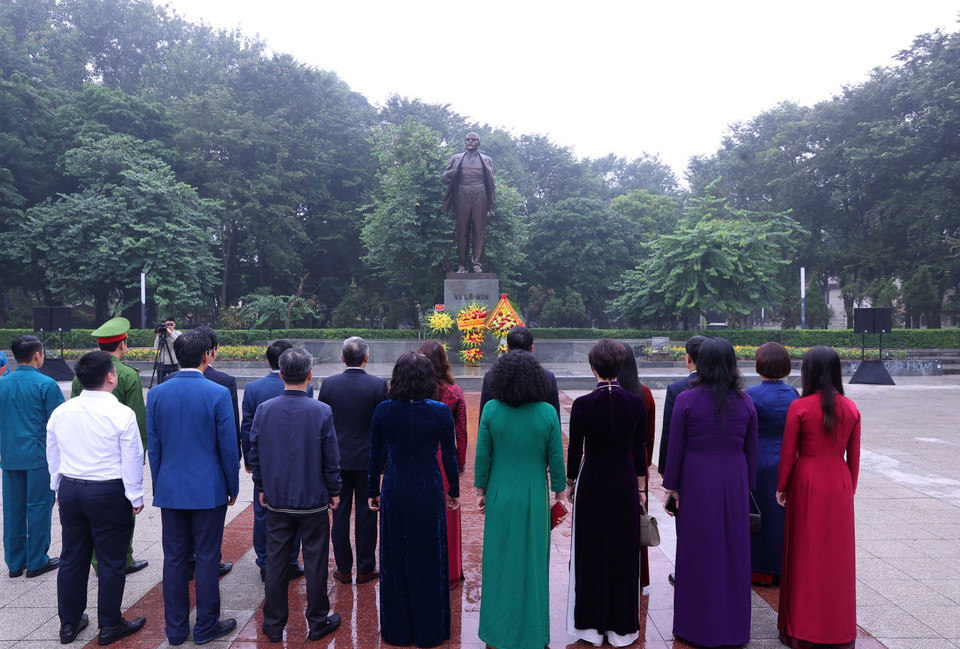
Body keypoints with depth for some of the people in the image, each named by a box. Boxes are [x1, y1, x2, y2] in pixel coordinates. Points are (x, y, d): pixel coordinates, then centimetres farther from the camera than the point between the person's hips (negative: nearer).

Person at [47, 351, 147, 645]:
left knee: (72, 558, 17)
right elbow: (132, 460, -12)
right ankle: (109, 626, 17)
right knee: (111, 561, 7)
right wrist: (136, 497, -1)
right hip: (109, 493, -6)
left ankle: (69, 623, 30)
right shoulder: (122, 414, -16)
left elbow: (52, 456, 12)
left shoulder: (60, 412, 2)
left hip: (69, 490, 6)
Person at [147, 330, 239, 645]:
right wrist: (233, 486, 3)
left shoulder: (157, 394, 0)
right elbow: (228, 446, -9)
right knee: (207, 558, 7)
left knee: (174, 559, 12)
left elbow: (153, 446, 6)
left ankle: (175, 628, 23)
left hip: (170, 490, 4)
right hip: (209, 489, -4)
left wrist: (158, 485, 16)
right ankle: (206, 626, 19)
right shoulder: (218, 393, -13)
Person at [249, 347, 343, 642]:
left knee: (276, 562, 13)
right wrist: (334, 491, 5)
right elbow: (331, 458, -9)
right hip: (313, 500, -3)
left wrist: (262, 488, 15)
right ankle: (317, 623, 23)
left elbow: (255, 454, 3)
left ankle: (274, 624, 25)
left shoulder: (264, 410, -6)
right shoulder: (322, 412, -14)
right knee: (315, 562, 10)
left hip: (277, 500, 3)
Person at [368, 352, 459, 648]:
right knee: (429, 561, 14)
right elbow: (449, 456, -5)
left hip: (394, 493, 1)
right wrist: (454, 491, 9)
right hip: (429, 493, -1)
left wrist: (373, 491, 11)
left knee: (394, 560, 16)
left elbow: (375, 456, -2)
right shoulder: (441, 412, -13)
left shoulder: (383, 411, -10)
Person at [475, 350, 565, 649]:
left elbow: (482, 455, -6)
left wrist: (480, 491, 6)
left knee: (499, 560, 15)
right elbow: (556, 459, -6)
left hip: (500, 496, 1)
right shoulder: (547, 413, -13)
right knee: (532, 562, 13)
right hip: (534, 498, -1)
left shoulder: (491, 410, -12)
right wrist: (559, 492, 7)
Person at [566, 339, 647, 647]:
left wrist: (570, 483, 7)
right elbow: (640, 449, 0)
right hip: (625, 483, 2)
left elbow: (575, 449, -8)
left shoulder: (582, 404, -13)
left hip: (592, 482, -2)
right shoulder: (637, 403, -7)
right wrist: (640, 487, 11)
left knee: (591, 551, 12)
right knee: (623, 551, 13)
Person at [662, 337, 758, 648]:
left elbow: (675, 447, -9)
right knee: (733, 550, 13)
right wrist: (747, 486, 14)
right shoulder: (745, 402, -2)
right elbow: (751, 450, 4)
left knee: (698, 551, 8)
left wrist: (671, 485, 0)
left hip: (696, 482, -3)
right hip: (734, 482, 3)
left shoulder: (686, 400, -11)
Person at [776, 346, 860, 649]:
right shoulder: (851, 409, -2)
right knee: (837, 554, 14)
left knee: (805, 553, 8)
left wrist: (781, 488, 3)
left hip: (807, 483, -3)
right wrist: (850, 489, 17)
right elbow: (854, 456, 4)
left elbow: (788, 454, -10)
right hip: (839, 486, 4)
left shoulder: (799, 408, -14)